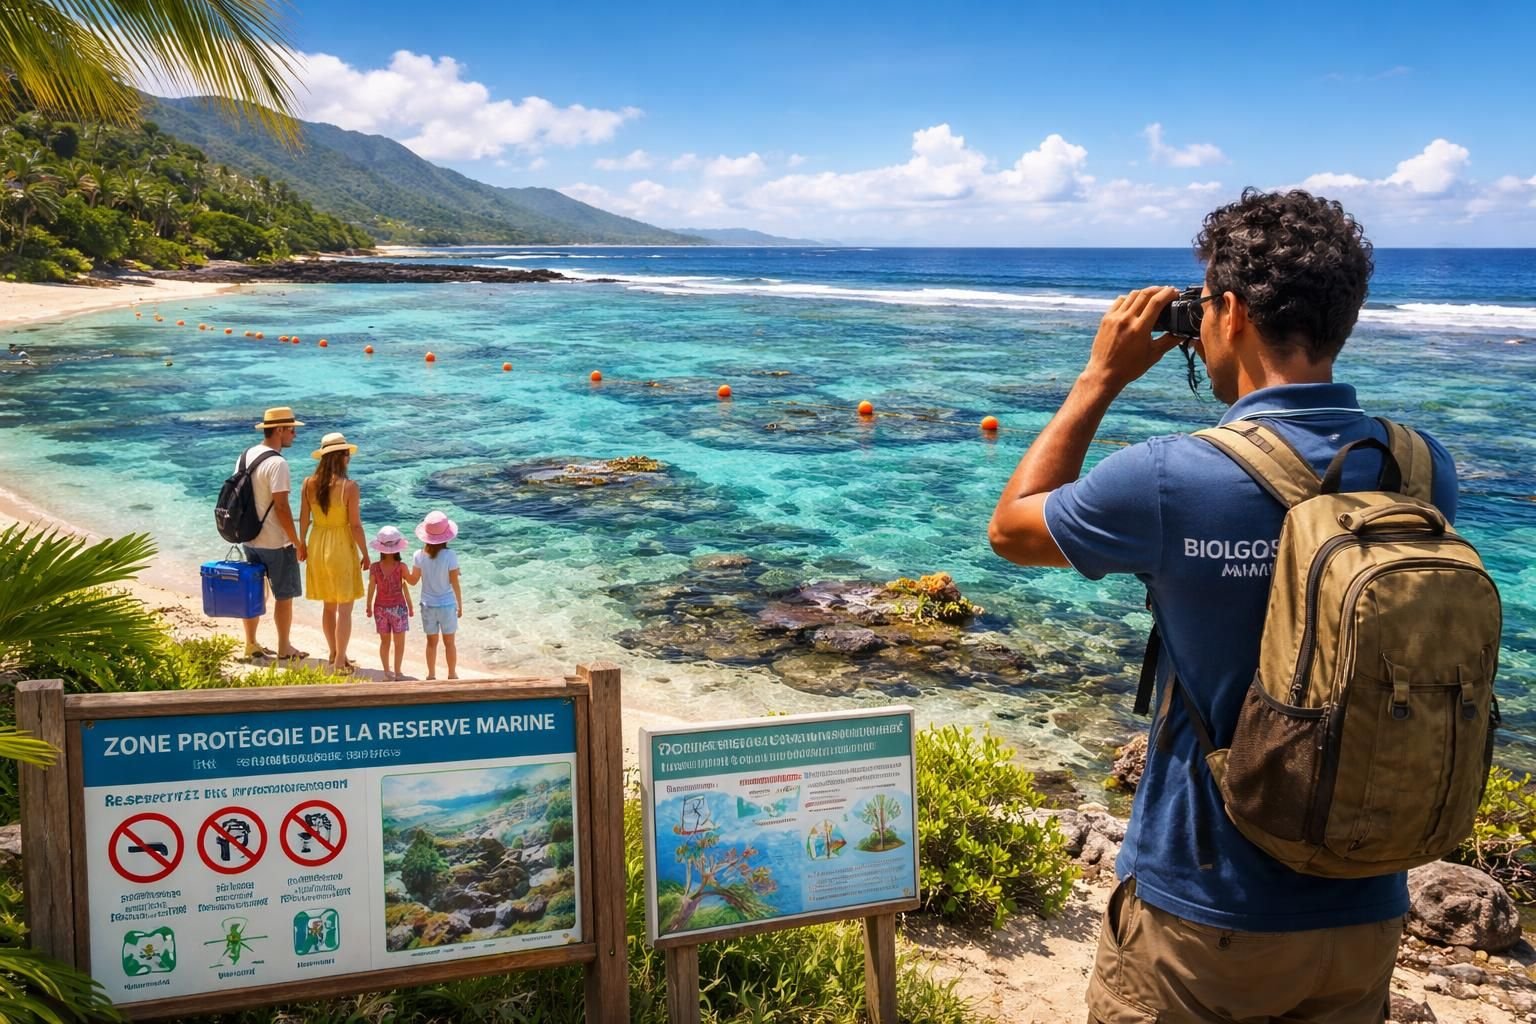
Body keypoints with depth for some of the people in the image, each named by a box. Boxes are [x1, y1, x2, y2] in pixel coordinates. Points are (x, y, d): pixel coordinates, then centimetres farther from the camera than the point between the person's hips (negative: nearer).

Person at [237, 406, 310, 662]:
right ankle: (284, 648, 14)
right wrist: (298, 542, -14)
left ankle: (251, 645, 24)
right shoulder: (277, 463, -20)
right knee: (284, 596, 5)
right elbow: (281, 507, -22)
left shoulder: (245, 456, 6)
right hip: (276, 542, -8)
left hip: (249, 538, 8)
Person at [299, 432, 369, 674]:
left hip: (317, 546, 5)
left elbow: (303, 520, 4)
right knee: (344, 608, 3)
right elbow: (355, 525, -15)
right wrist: (365, 554, -4)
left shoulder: (309, 484, -3)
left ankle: (333, 654, 31)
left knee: (328, 606, 19)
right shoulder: (349, 486, -17)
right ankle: (340, 662, 4)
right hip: (342, 547, -5)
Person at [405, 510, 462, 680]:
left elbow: (413, 580, 1)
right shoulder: (450, 556, -17)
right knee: (449, 642, 12)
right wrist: (460, 605, 1)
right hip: (447, 605, -2)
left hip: (428, 605, 2)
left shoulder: (419, 556, -10)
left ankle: (431, 675, 24)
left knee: (432, 642, 15)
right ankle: (452, 675, 21)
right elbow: (455, 584, -11)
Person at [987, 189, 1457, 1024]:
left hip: (1202, 912, -4)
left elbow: (1010, 529, -4)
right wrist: (1257, 397, 9)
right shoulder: (1428, 472, -8)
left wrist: (1101, 376, 0)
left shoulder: (1172, 480, -22)